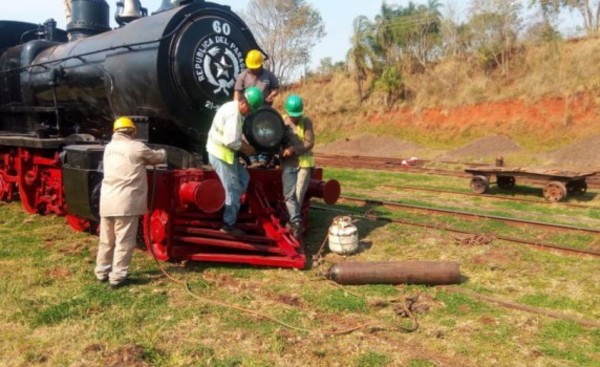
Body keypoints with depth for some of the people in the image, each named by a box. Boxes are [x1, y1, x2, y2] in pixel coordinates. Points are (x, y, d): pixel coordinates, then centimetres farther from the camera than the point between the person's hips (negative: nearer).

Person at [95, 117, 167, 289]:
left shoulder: (109, 147, 13)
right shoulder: (136, 147, -6)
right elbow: (158, 157, 7)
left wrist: (144, 159, 27)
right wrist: (163, 152, 29)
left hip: (107, 200, 7)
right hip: (126, 202, -7)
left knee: (106, 240, 17)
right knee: (124, 241, -1)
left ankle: (102, 272, 27)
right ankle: (117, 277, 0)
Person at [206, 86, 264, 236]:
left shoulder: (232, 108, 11)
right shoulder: (233, 114, -23)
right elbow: (231, 141, -28)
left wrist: (245, 145, 5)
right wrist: (246, 148, -12)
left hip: (223, 152, 10)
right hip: (221, 154, -10)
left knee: (244, 177, 19)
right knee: (233, 189, -2)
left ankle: (229, 207, 20)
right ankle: (228, 226, 7)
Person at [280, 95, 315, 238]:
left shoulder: (306, 122, -5)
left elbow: (310, 143, -12)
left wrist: (294, 149, -24)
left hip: (304, 162, -2)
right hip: (288, 163, 2)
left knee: (299, 194, 1)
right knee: (289, 194, -10)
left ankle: (293, 220, 16)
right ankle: (296, 221, -13)